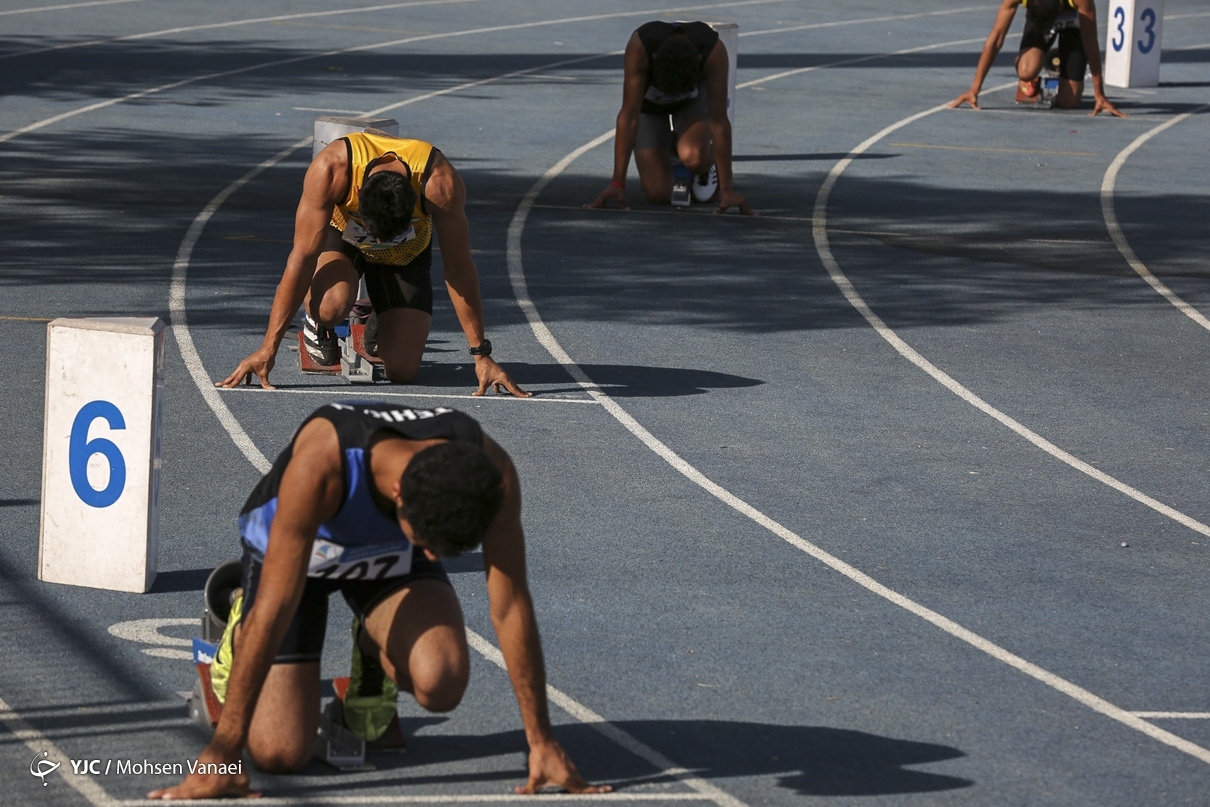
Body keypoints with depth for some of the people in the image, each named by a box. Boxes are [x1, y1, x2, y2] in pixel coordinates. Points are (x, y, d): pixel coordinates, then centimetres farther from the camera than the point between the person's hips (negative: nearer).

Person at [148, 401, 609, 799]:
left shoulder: (490, 472, -33)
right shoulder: (320, 463, -43)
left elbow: (510, 608, -24)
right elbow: (275, 608, -42)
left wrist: (542, 744, -21)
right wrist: (222, 754, -42)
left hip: (392, 554, 2)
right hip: (293, 549, -2)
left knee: (442, 684, -28)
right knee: (280, 753, -14)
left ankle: (376, 650, 9)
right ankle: (238, 630, 18)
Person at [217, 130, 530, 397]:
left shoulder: (440, 182, -38)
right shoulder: (332, 168, -39)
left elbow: (459, 269, -28)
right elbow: (303, 258, -34)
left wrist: (481, 355, -25)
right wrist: (267, 349, -34)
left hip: (406, 253, 1)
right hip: (340, 235, -1)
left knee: (402, 370, -13)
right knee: (331, 306, -36)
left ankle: (379, 325, 22)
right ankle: (317, 323, 2)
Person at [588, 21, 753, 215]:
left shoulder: (714, 51, -38)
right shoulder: (639, 46, -40)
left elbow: (719, 122, -34)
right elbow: (629, 117, -37)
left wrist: (726, 189, -33)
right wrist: (617, 184, -38)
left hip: (693, 100, 0)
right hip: (649, 102, 0)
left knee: (693, 158, -32)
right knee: (658, 195, -13)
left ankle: (708, 165, 5)